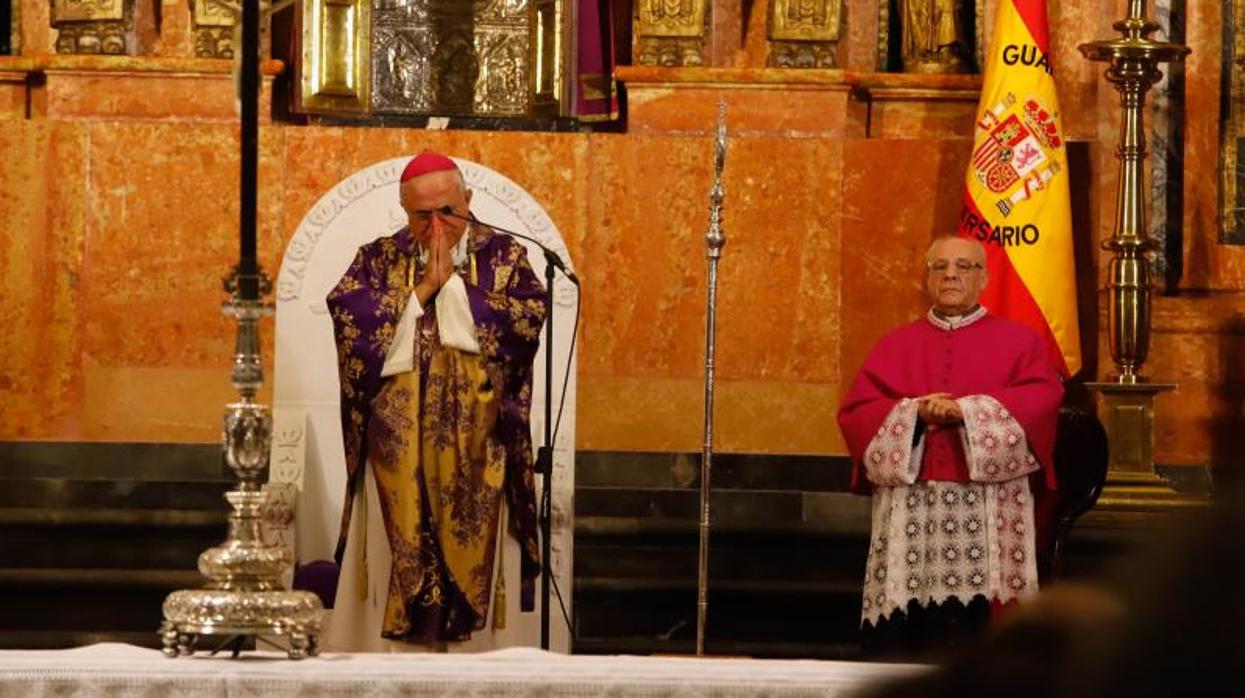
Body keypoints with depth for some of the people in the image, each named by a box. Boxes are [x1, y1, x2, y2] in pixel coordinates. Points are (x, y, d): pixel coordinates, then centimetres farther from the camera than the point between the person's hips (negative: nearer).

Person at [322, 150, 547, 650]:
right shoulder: (378, 259, 9)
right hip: (397, 446, 1)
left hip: (475, 447, -1)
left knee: (472, 555, -2)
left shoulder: (503, 256, 6)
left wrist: (454, 283, -9)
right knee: (397, 567, -1)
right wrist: (424, 287, -9)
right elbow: (345, 314, -9)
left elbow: (528, 319, -11)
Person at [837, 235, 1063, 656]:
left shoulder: (1018, 342, 13)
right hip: (909, 508, 2)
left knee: (980, 621, -10)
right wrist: (912, 412, -11)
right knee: (905, 633, -6)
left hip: (988, 513, -2)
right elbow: (855, 413, 7)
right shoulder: (896, 346, 18)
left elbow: (1042, 398, -5)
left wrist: (965, 410, -14)